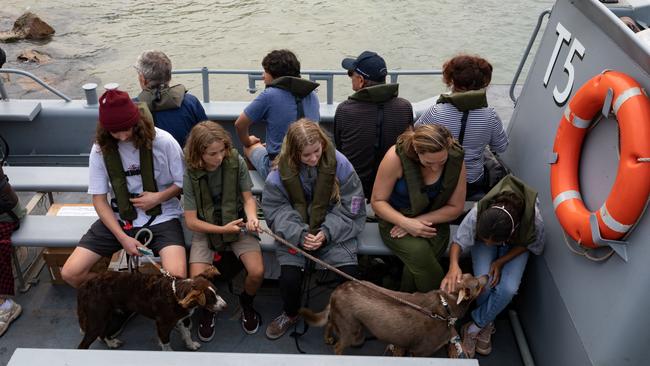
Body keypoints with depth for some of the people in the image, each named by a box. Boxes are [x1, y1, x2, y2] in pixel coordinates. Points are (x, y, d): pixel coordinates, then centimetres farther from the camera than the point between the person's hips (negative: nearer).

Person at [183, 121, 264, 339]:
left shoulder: (236, 162, -12)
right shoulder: (190, 175, -15)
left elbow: (248, 198, -3)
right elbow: (191, 221, -11)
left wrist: (251, 216, -25)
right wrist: (223, 229, -21)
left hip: (237, 224, 1)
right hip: (206, 229, -1)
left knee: (257, 272, -20)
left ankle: (246, 303, 15)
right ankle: (207, 309, 16)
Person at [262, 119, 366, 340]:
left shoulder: (339, 163, -13)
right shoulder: (281, 172, -10)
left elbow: (351, 206, -9)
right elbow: (276, 209, -8)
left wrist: (326, 232, -20)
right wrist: (299, 234, -23)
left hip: (334, 229, 0)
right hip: (296, 232, 1)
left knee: (348, 273, -21)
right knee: (289, 277, -20)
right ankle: (290, 314, 17)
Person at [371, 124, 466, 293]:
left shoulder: (456, 159, -16)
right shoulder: (396, 157, -24)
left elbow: (456, 207, -5)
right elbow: (377, 201, -14)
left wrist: (420, 220, -18)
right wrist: (406, 222, -29)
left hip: (433, 220, 2)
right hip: (396, 220, -1)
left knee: (418, 260, -30)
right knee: (419, 252, -31)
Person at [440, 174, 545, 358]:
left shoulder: (534, 221, -39)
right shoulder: (477, 214, -39)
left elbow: (528, 245, -14)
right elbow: (458, 241, -25)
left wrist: (501, 262, -26)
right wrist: (453, 265, -46)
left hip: (515, 246, 0)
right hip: (483, 237, 0)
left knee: (508, 288, -23)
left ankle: (474, 328, -1)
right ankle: (487, 324, 7)